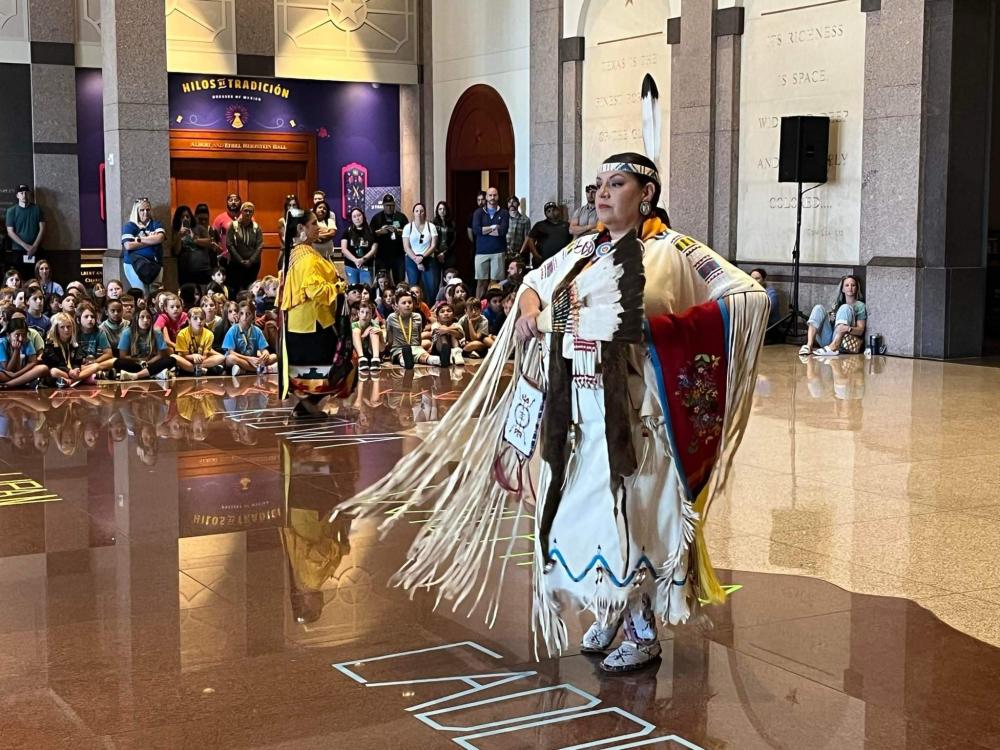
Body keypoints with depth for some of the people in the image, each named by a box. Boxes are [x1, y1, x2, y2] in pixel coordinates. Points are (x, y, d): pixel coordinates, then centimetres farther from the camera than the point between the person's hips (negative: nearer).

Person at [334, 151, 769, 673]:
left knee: (633, 507, -2)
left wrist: (668, 327, -19)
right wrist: (530, 310, 7)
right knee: (579, 508, 11)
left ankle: (644, 631, 14)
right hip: (574, 409, 6)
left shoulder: (672, 250, -4)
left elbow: (750, 297, -10)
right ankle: (612, 612, 30)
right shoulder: (583, 249, 13)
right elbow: (535, 282, 31)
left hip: (631, 408, -6)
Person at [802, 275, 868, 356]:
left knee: (845, 308, -21)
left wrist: (848, 328, -20)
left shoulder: (860, 305, 14)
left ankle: (833, 347, -43)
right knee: (818, 308, -10)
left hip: (841, 342, -4)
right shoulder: (837, 304, 29)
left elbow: (860, 330, 2)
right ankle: (809, 345, -32)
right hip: (827, 341, 4)